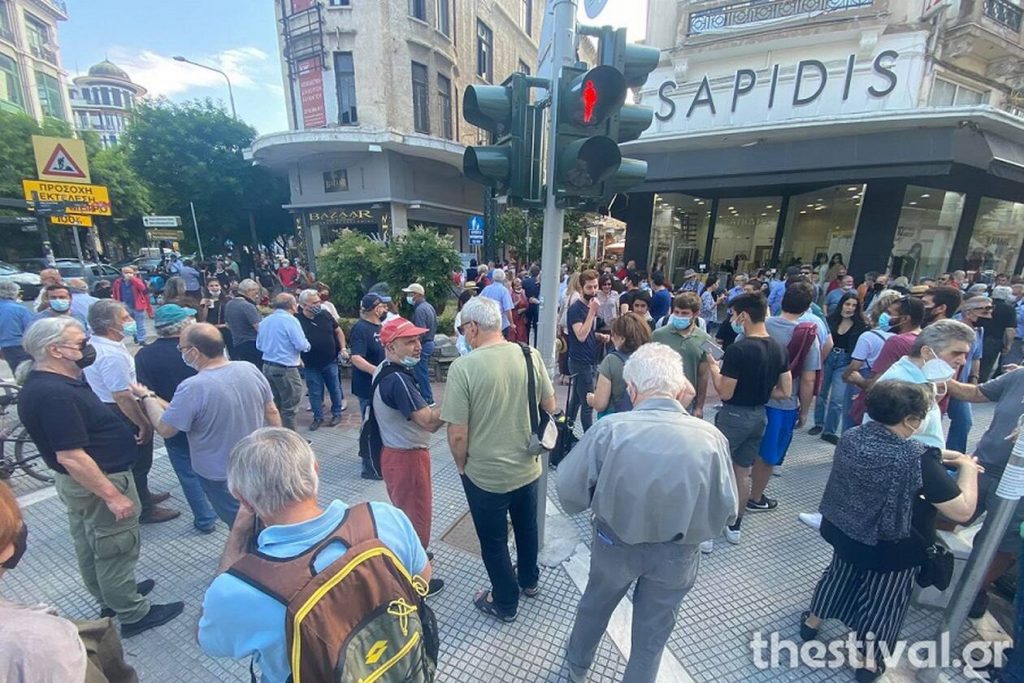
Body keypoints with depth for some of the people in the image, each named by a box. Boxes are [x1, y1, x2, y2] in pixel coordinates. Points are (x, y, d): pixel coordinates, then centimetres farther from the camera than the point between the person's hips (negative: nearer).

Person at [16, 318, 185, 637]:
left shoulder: (46, 383, 2)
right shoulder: (54, 394, -29)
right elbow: (70, 457, -30)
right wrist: (113, 496, -25)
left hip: (79, 482, 10)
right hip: (97, 481, -10)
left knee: (90, 546, 25)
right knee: (117, 549, 6)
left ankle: (109, 598, 45)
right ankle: (133, 614, 23)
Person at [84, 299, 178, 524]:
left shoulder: (95, 345, 2)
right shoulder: (111, 354, -29)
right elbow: (123, 397, -30)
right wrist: (144, 424, -23)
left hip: (106, 411, 10)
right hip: (122, 415, -10)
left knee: (133, 461, 26)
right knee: (137, 462, 8)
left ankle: (143, 495, 44)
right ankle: (143, 510, 24)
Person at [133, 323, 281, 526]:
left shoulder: (192, 388, -27)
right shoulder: (250, 369, -12)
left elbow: (165, 430, -13)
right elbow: (272, 412, -3)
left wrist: (147, 397, 2)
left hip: (220, 474, -4)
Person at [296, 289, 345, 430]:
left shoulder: (325, 314, -3)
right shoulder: (296, 319, -13)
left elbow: (338, 331, 9)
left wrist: (342, 348, 1)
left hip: (330, 362, 2)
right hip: (310, 365, -2)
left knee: (335, 389, 12)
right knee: (315, 392, 10)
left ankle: (337, 413, 30)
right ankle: (318, 417, 27)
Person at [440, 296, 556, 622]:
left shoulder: (463, 367, -24)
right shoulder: (531, 355, -11)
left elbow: (458, 434, -20)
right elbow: (550, 407, 1)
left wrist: (461, 465, -1)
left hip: (485, 474, -4)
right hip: (528, 467, 5)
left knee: (494, 541, 20)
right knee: (527, 526, 29)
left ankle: (505, 603, 43)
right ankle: (528, 580, 54)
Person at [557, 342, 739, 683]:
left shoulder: (608, 428, -26)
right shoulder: (711, 437, -21)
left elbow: (569, 490, -16)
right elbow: (726, 511, -8)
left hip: (615, 543, 1)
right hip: (677, 554, 0)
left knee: (594, 605, 30)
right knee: (653, 632, 26)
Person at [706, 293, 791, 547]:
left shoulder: (738, 349, -23)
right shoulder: (779, 348, 0)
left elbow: (725, 393, -18)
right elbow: (785, 392, 6)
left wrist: (713, 367, -5)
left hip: (734, 416, -7)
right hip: (759, 416, 7)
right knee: (742, 473, 19)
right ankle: (734, 527, 34)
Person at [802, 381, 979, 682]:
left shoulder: (851, 437, -12)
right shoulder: (919, 460, -29)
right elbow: (963, 511, -19)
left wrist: (937, 456, 8)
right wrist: (967, 468, -6)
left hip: (845, 533, 5)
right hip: (891, 551, -4)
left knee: (838, 575, 29)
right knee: (883, 600, 20)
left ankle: (812, 621, 47)